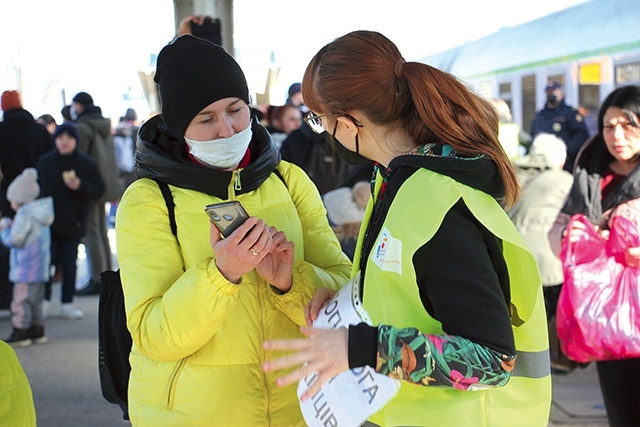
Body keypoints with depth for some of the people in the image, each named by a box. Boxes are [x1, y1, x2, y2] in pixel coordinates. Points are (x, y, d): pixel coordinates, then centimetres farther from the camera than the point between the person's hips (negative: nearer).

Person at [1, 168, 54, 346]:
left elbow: (14, 240, -19)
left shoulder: (24, 215, -17)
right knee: (36, 301, 16)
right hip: (41, 267, 10)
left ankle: (20, 333, -1)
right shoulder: (40, 213, 12)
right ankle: (37, 331, 21)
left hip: (25, 270, -10)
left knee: (21, 300, -4)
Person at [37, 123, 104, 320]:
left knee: (69, 264, 5)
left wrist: (81, 186, -19)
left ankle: (67, 304, 14)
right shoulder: (45, 162, 4)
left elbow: (98, 190, -1)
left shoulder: (87, 164, 0)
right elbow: (37, 189, 7)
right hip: (48, 222, 1)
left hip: (73, 224, 0)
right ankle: (43, 302, 12)